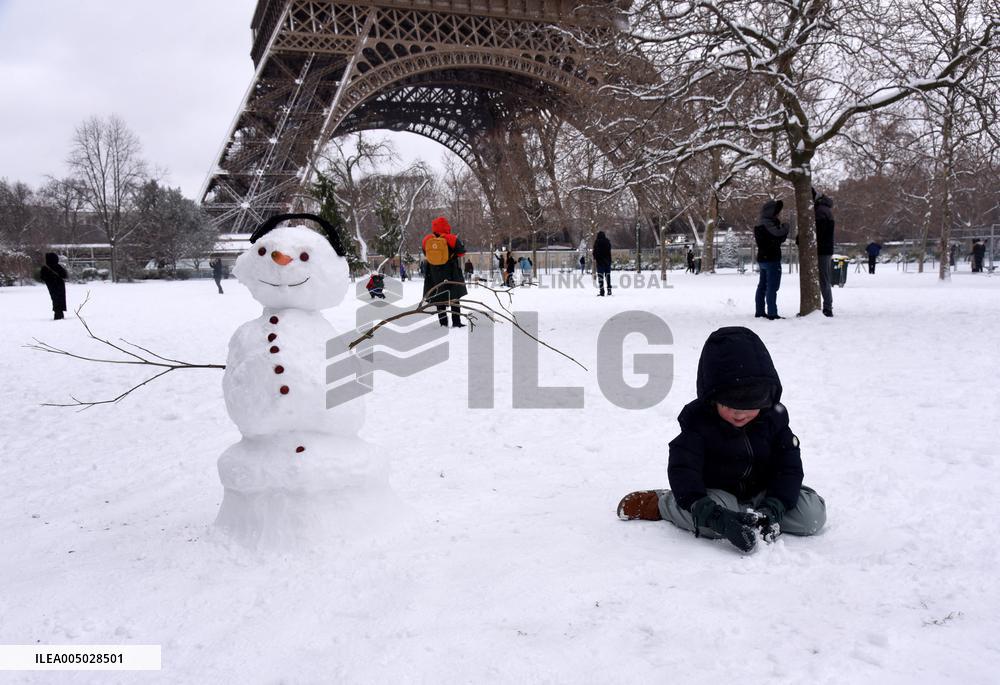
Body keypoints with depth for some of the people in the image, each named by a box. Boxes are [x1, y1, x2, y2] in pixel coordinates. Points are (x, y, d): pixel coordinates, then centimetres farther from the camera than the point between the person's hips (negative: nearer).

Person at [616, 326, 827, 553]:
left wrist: (773, 508, -29)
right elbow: (683, 473, -29)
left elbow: (789, 467, -10)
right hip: (714, 494, -4)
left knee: (813, 513, -17)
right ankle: (658, 503, -10)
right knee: (711, 522, -37)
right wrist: (720, 518, -44)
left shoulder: (774, 417, -9)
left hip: (761, 493, 4)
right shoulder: (697, 421, -20)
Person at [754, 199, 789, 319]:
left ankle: (760, 311, 19)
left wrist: (778, 223, -1)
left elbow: (776, 238, 13)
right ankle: (772, 313, -9)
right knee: (772, 287, -8)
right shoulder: (767, 224, -16)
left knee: (762, 286, 14)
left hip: (762, 259, 10)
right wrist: (785, 226, -7)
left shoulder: (760, 223, 14)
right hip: (772, 259, -10)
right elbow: (779, 235, -26)